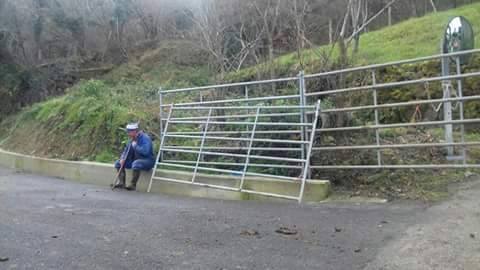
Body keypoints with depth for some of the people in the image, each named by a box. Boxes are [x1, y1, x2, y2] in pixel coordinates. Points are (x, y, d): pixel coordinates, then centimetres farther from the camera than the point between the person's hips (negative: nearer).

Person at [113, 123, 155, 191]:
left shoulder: (145, 138, -19)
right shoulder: (132, 139, 7)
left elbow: (145, 151, -34)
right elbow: (126, 150, 14)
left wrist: (135, 146, -21)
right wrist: (122, 158, -7)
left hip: (148, 161, -9)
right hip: (135, 160, 9)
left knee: (136, 164, -40)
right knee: (118, 163, 3)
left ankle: (133, 185, -28)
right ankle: (121, 183, -5)